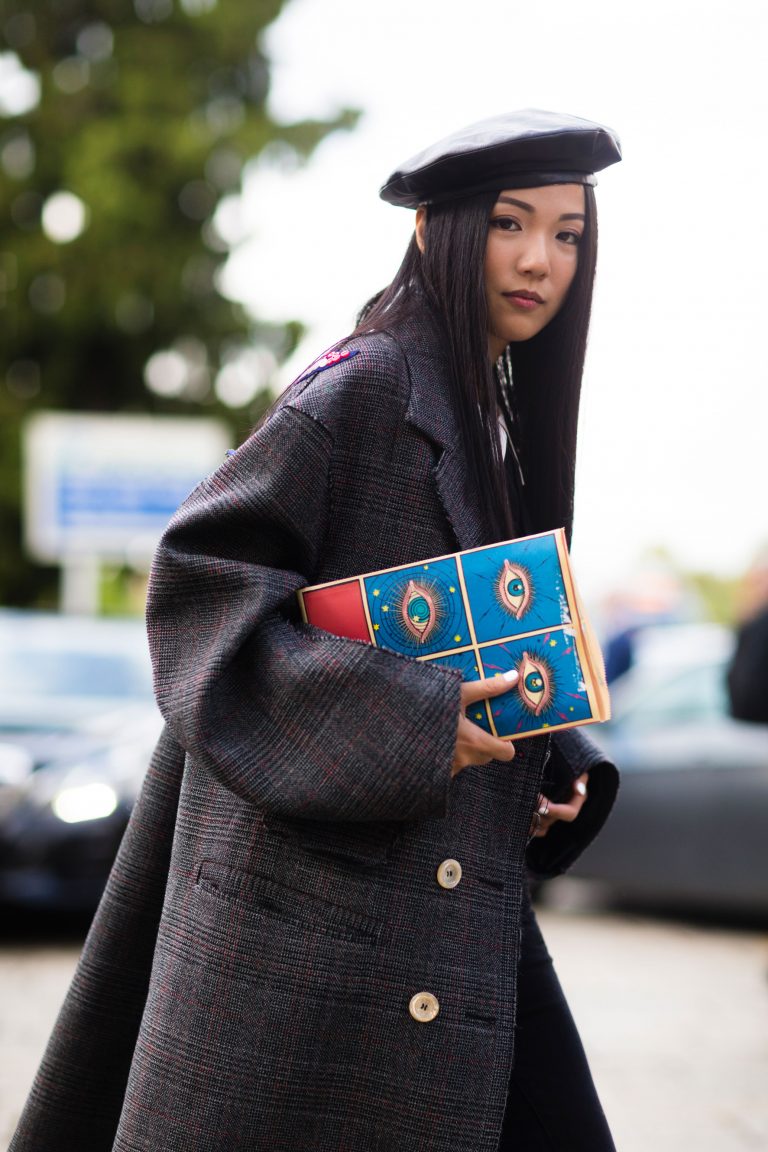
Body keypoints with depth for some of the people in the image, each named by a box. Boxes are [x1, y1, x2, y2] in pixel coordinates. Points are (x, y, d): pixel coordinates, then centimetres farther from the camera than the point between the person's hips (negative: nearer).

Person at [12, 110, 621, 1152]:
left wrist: (559, 771, 6)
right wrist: (398, 725, -21)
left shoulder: (503, 421, 16)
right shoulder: (362, 387, -9)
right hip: (319, 900, -8)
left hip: (455, 921, 8)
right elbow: (198, 575, -16)